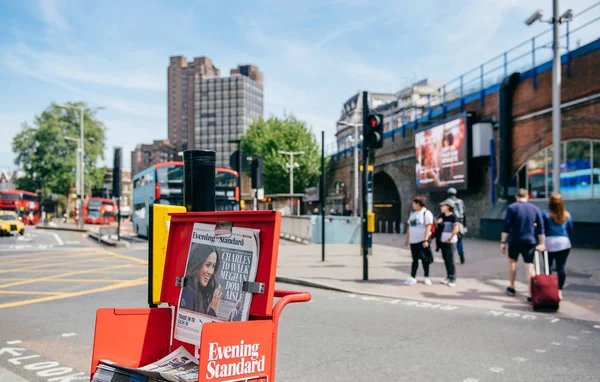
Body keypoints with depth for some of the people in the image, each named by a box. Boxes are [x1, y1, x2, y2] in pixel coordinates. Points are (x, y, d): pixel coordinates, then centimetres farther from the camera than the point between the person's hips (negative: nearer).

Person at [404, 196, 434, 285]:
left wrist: (425, 240, -20)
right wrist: (406, 238, 14)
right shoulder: (412, 213, 14)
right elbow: (409, 226, 18)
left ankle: (426, 277, 13)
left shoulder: (426, 213, -8)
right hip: (413, 240, 6)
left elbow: (428, 227, -14)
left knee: (424, 259, 1)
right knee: (415, 259, 7)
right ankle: (413, 277, 9)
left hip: (422, 240, -6)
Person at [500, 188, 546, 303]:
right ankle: (532, 294, -7)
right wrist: (542, 243, 6)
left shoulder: (511, 208, -4)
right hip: (530, 241, 2)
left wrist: (503, 242, -6)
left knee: (512, 261, 20)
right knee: (530, 266, -1)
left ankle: (512, 288, 29)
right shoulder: (535, 209, 6)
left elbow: (506, 227, -9)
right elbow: (540, 228, 4)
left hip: (515, 241, -1)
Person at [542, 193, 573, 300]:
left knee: (548, 267, 7)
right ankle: (559, 290, 3)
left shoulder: (545, 215, -6)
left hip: (549, 243, -2)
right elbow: (570, 230, 12)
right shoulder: (567, 215, 5)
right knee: (561, 267, 4)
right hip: (564, 243, 2)